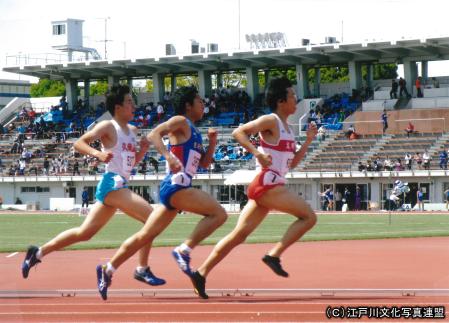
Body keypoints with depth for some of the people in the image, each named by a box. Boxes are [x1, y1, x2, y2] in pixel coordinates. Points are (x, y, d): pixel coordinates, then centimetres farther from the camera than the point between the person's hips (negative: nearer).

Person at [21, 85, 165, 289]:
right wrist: (98, 153, -30)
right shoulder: (108, 127, -7)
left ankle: (38, 252, 20)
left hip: (120, 186, 9)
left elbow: (132, 161, 25)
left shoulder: (132, 130, 17)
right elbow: (78, 143, -13)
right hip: (112, 183, -9)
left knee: (84, 233, 11)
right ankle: (142, 270, -14)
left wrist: (143, 149, 6)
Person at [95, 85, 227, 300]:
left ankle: (108, 269, 13)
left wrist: (212, 142, 10)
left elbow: (204, 163, 25)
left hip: (177, 188, 10)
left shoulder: (194, 132, 23)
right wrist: (168, 155, -32)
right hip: (176, 185, -10)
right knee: (219, 213, -16)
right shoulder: (180, 122, -4)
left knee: (146, 235, 11)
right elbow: (153, 134, -18)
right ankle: (184, 250, -17)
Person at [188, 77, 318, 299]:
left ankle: (201, 272, 3)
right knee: (308, 216, -11)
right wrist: (257, 153, -24)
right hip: (267, 183, -9)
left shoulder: (285, 128, 20)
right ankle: (274, 254, -12)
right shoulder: (271, 121, -7)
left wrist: (308, 141, 15)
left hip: (269, 186, 9)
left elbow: (292, 163, 24)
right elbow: (238, 132, -15)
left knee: (239, 234, 5)